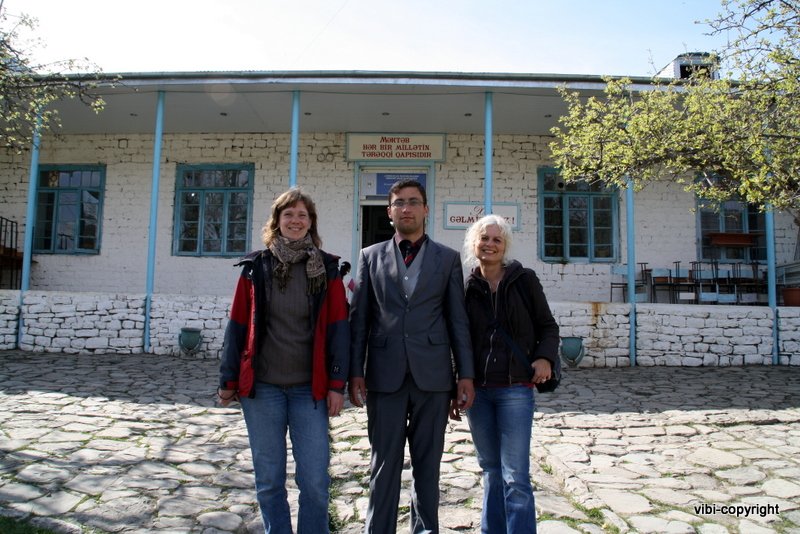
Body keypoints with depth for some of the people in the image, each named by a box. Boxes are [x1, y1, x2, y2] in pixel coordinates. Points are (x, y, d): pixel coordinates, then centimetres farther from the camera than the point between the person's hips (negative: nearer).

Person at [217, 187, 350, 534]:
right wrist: (229, 380, 4)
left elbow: (337, 329, -1)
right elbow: (237, 326, 5)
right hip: (262, 387, 1)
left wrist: (337, 384, -5)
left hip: (310, 388, -1)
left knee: (315, 479, 1)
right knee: (269, 479, 10)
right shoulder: (256, 266, 3)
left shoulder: (327, 269, 1)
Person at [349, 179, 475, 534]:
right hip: (385, 375, 0)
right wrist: (355, 372, 0)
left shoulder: (448, 258, 8)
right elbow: (359, 318, 6)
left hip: (432, 374, 0)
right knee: (384, 464, 7)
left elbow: (458, 320, 5)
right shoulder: (371, 257, 9)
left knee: (428, 464, 10)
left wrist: (465, 374, 0)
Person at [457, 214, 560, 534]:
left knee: (515, 477, -5)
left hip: (515, 389, -3)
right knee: (491, 470, 15)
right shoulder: (467, 288, 6)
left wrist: (545, 357, -13)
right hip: (477, 390, 3)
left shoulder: (524, 280, 0)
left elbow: (548, 326, 6)